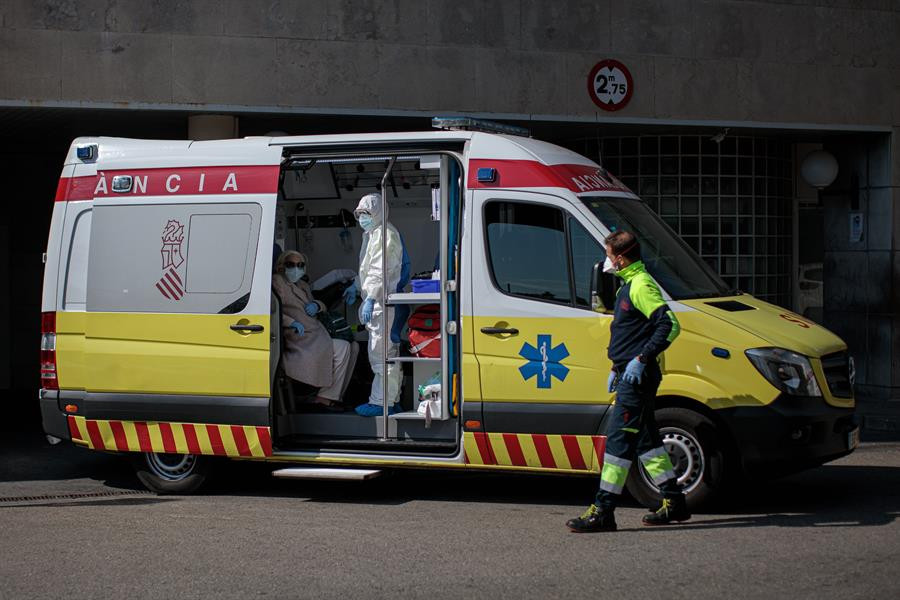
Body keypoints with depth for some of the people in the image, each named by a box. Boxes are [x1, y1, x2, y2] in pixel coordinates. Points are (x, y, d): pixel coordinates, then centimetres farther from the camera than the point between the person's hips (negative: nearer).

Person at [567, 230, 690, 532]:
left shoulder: (641, 286, -15)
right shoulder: (631, 285, 18)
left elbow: (670, 325, -24)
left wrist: (641, 360, -26)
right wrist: (618, 368, 23)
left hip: (637, 376, -11)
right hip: (630, 376, 11)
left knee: (619, 438, -12)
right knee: (644, 437, 15)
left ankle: (603, 511, -14)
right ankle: (674, 501, 22)